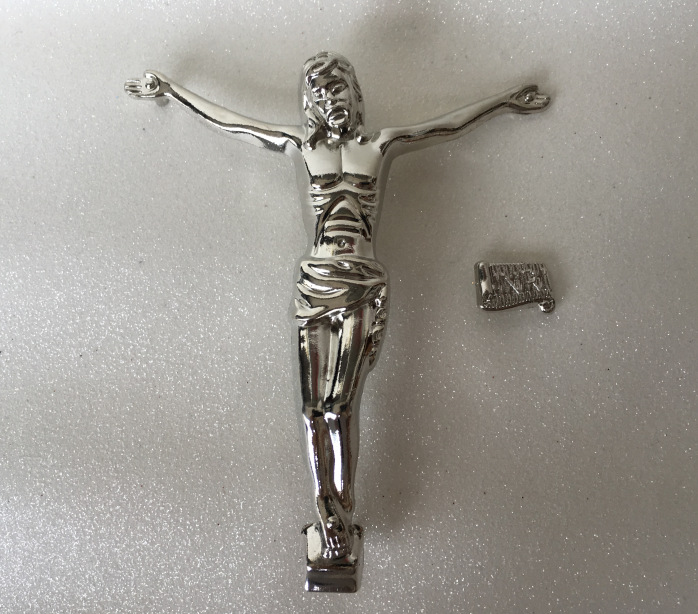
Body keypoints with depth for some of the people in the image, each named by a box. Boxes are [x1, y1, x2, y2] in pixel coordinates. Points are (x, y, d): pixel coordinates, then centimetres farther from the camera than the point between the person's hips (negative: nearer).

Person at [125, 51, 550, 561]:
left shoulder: (382, 145, 16)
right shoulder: (300, 145, 16)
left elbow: (455, 125, 24)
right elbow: (223, 119, 24)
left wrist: (508, 101, 30)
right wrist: (169, 90, 31)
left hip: (365, 288, -1)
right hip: (315, 283, 1)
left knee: (340, 406, -9)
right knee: (315, 406, -3)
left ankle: (339, 512, 0)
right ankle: (332, 514, 5)